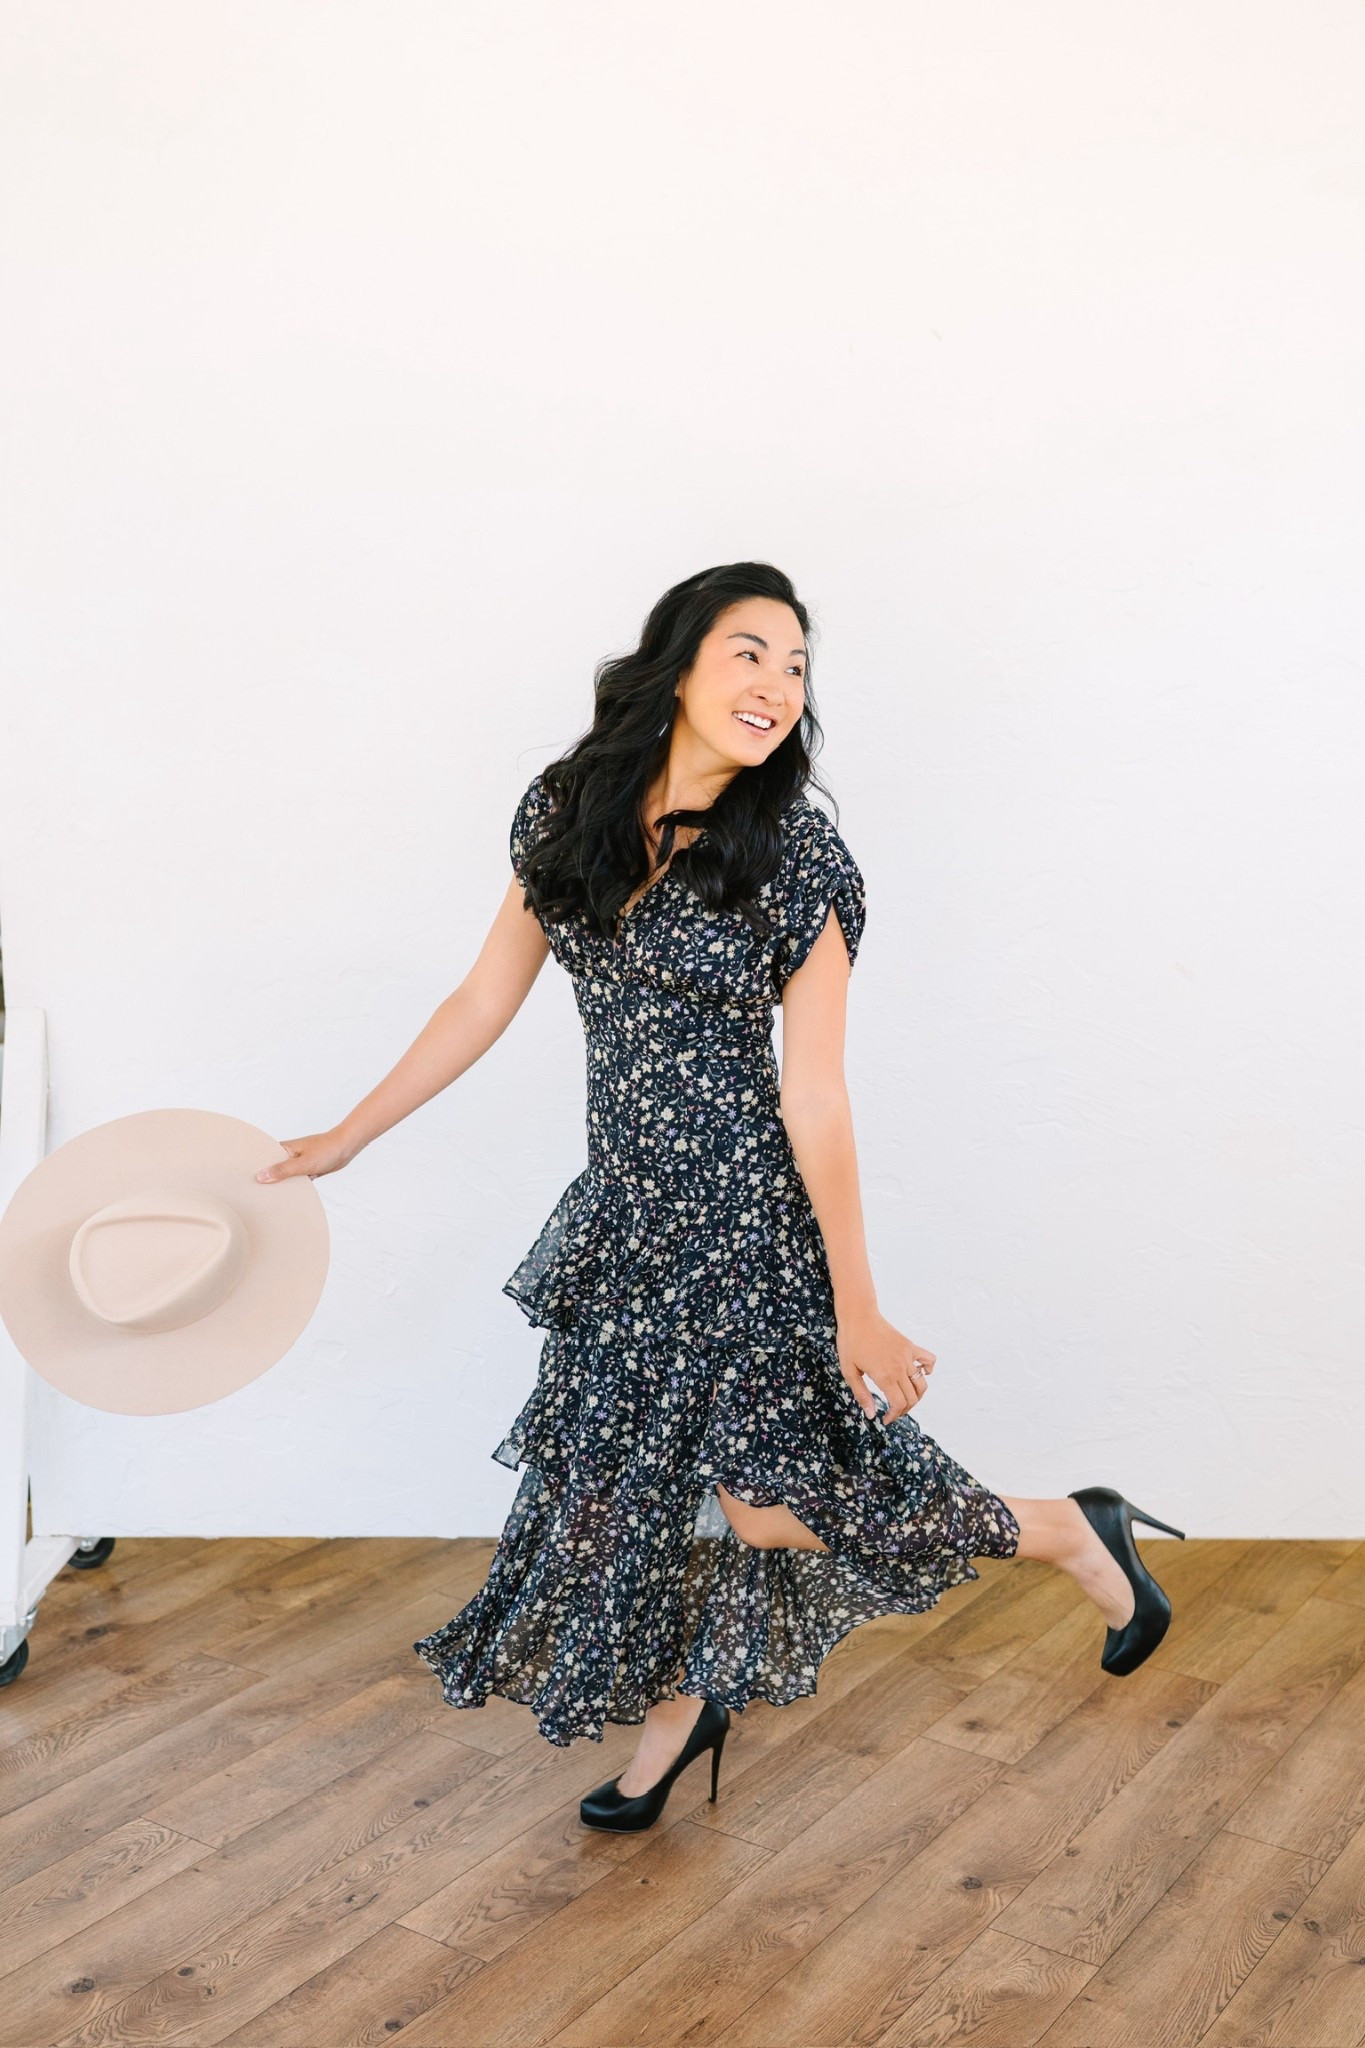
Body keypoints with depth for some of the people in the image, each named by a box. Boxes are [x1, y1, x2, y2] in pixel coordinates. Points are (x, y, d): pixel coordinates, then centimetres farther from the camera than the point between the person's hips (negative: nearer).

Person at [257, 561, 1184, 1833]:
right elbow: (485, 1000, 8)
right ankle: (675, 1715, 42)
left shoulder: (794, 855, -13)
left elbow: (813, 1094, -13)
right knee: (622, 1482, 14)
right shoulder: (565, 811, 0)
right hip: (624, 1206, 5)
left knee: (769, 1501, -8)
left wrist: (859, 1309, -13)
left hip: (749, 1212, -5)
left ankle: (1074, 1535, 15)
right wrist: (345, 1139, 12)